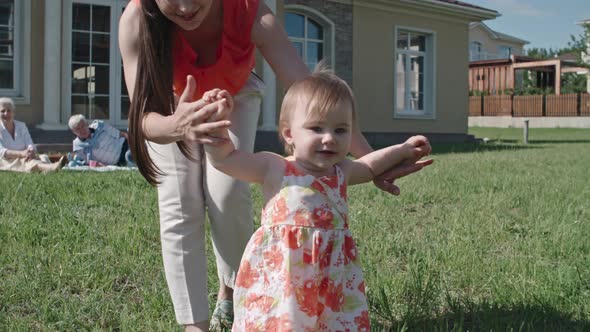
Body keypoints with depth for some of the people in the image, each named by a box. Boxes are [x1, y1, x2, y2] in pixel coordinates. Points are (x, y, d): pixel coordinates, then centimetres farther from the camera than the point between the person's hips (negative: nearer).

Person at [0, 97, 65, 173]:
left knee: (44, 157, -25)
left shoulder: (21, 126, 13)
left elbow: (31, 145, 0)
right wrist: (21, 153, -34)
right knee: (26, 161, -36)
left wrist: (31, 151, -27)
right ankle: (51, 167, -69)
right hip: (6, 161, -5)